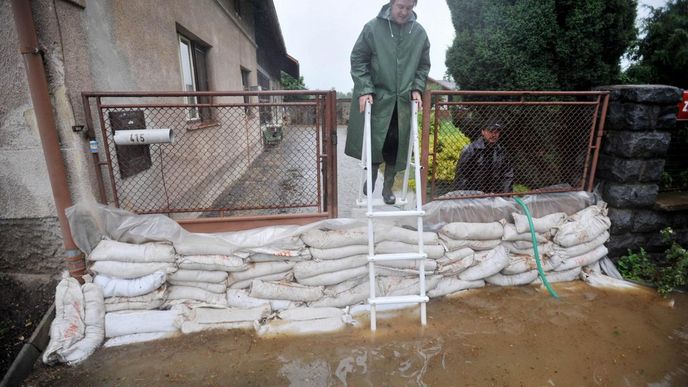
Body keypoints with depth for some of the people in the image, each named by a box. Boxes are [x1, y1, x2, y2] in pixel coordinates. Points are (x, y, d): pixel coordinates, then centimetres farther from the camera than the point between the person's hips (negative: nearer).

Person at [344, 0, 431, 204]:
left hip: (403, 100, 3)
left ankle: (388, 186, 19)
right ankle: (373, 172, 28)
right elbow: (358, 60, -5)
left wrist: (417, 88, -2)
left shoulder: (419, 32, 4)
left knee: (396, 144, 3)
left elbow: (423, 65, 12)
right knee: (374, 140, -3)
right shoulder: (372, 27, -6)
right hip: (376, 97, -2)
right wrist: (364, 90, -14)